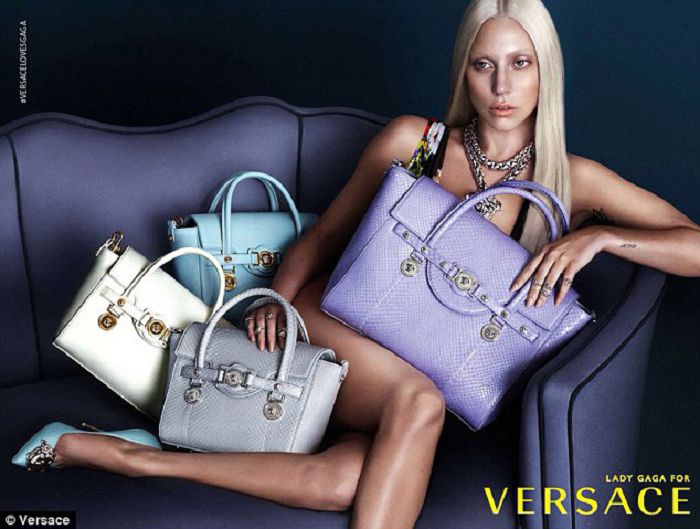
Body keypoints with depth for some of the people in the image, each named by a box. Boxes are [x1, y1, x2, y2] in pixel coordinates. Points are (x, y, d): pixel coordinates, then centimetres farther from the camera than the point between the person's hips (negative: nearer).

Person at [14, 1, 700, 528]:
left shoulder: (571, 180, 1)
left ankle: (139, 458, -24)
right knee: (421, 399, -37)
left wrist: (599, 235, -19)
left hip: (421, 367, 1)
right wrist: (277, 299, -10)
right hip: (327, 323, -1)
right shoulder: (412, 140, -1)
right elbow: (326, 234, 7)